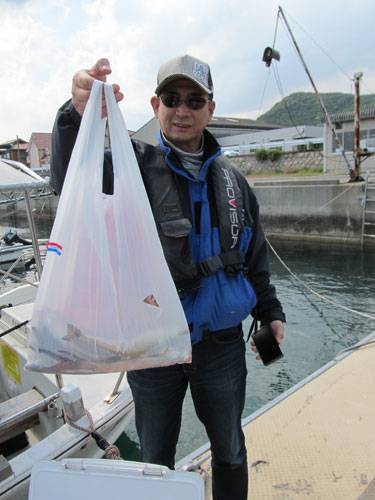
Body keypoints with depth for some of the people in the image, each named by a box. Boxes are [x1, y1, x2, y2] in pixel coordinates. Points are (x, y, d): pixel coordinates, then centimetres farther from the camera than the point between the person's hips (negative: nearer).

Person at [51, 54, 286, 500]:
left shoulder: (231, 181, 4)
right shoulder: (135, 166, -8)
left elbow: (254, 258, 12)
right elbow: (70, 179, -29)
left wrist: (270, 312, 13)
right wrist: (79, 115, -47)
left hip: (221, 343, 3)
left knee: (230, 451, 24)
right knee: (155, 459, 20)